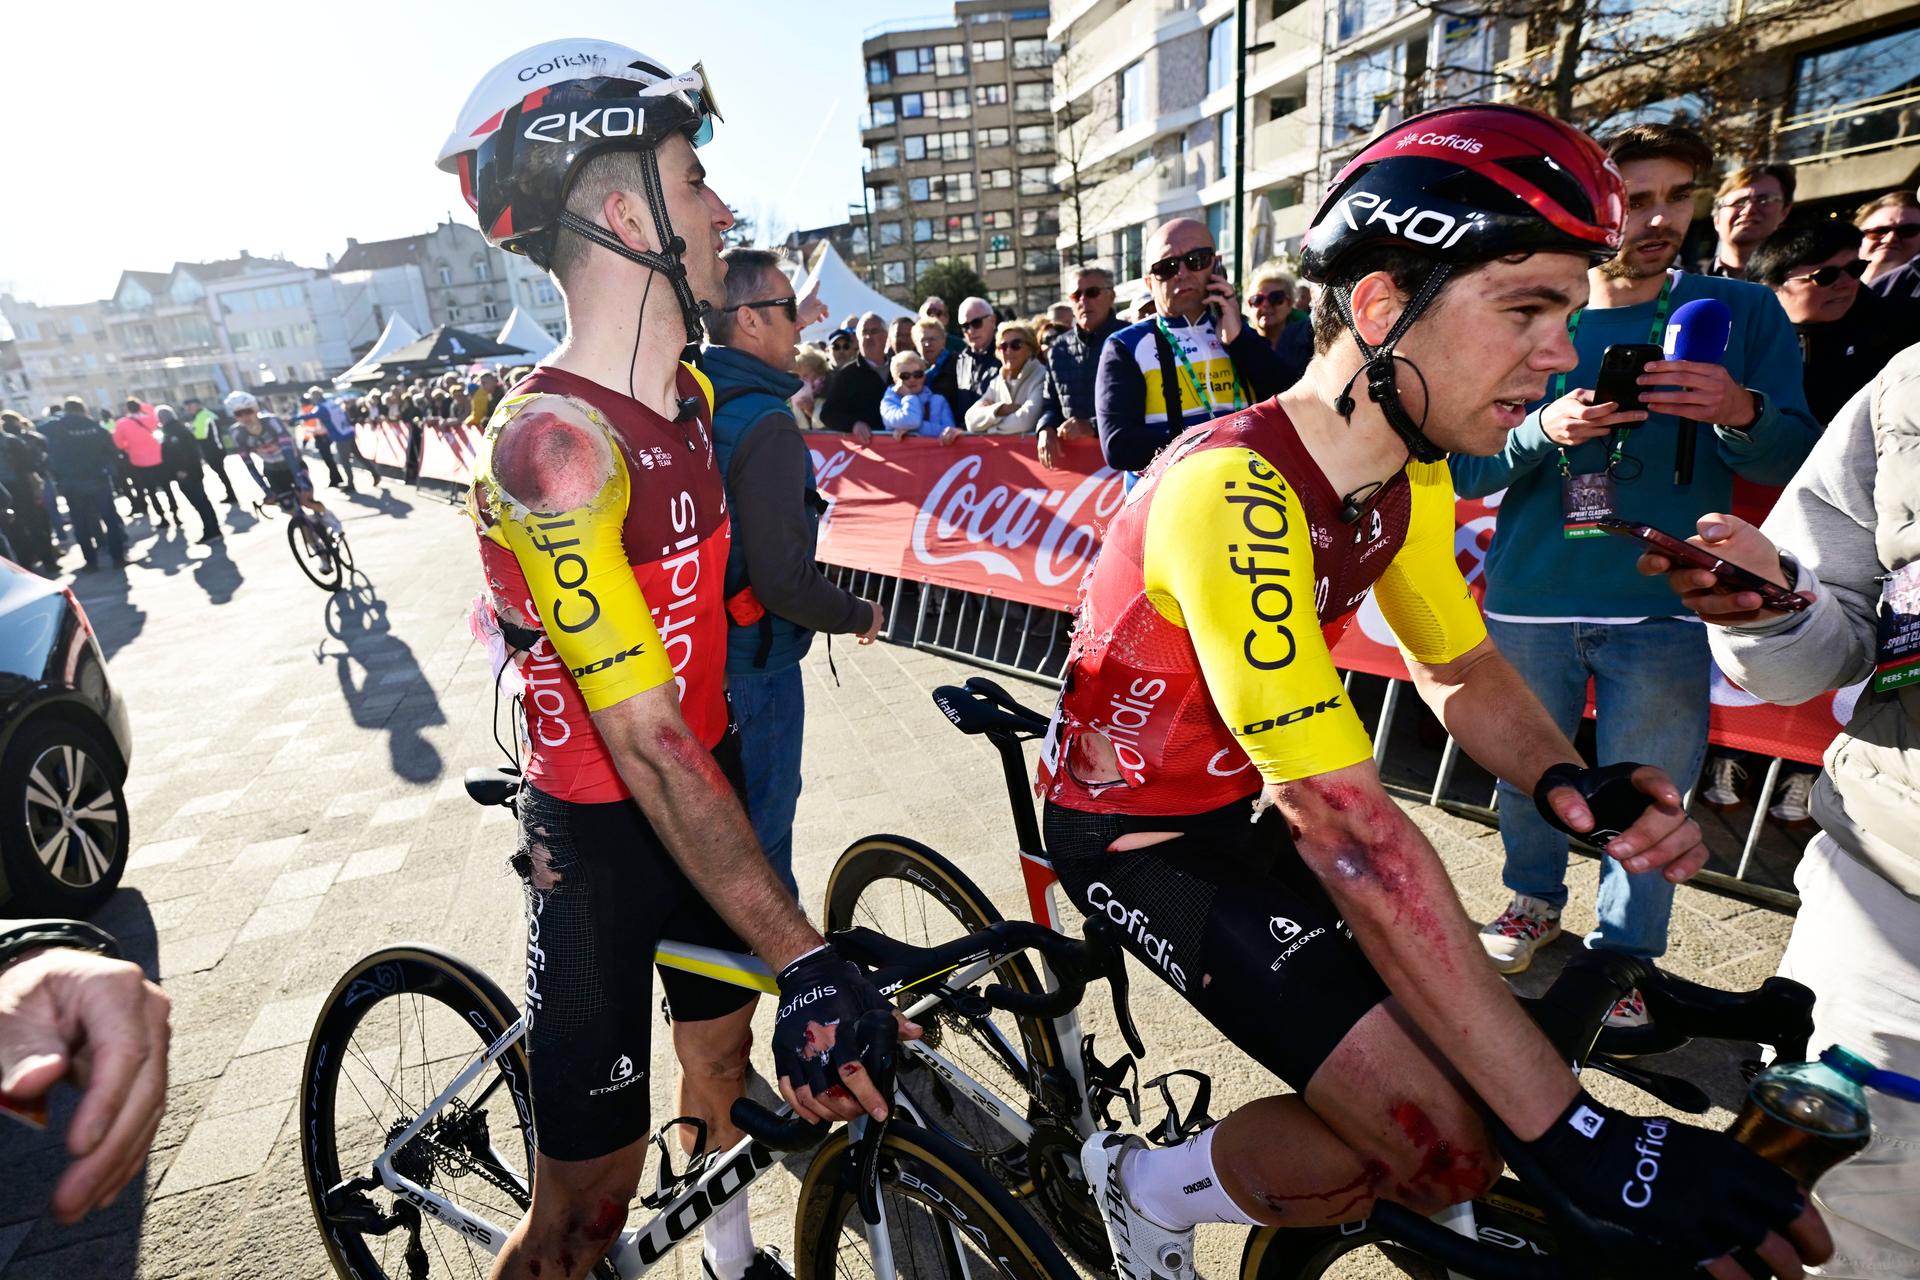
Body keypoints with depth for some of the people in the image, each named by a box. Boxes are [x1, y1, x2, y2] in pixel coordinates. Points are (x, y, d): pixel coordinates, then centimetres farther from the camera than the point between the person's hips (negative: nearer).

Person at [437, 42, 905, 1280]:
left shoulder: (692, 397, 0)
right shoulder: (551, 445, -26)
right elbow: (649, 749, -31)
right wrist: (807, 963, -32)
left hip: (710, 789, 8)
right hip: (605, 835, -7)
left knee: (724, 1051, 25)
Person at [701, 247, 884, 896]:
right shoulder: (767, 426, -24)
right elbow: (785, 580, -28)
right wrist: (861, 614, -11)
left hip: (703, 649, 9)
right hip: (754, 667, -9)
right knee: (763, 828, 9)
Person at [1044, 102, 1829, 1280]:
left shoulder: (1410, 476, -3)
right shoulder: (1234, 494, -32)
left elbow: (1461, 668, 6)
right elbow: (1352, 830, -35)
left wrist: (1564, 776, -18)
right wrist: (1580, 1138, -30)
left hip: (1245, 801, 8)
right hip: (1138, 830, -8)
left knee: (1478, 1046, 11)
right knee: (1450, 1141, -13)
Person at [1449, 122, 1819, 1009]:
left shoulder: (1743, 313, 6)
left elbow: (1797, 457, 3)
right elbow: (1468, 472, 0)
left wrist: (1743, 412, -18)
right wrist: (1545, 429, -19)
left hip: (1664, 609, 0)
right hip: (1528, 601, 1)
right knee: (1522, 773, 12)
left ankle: (1622, 954, 26)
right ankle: (1535, 899, 38)